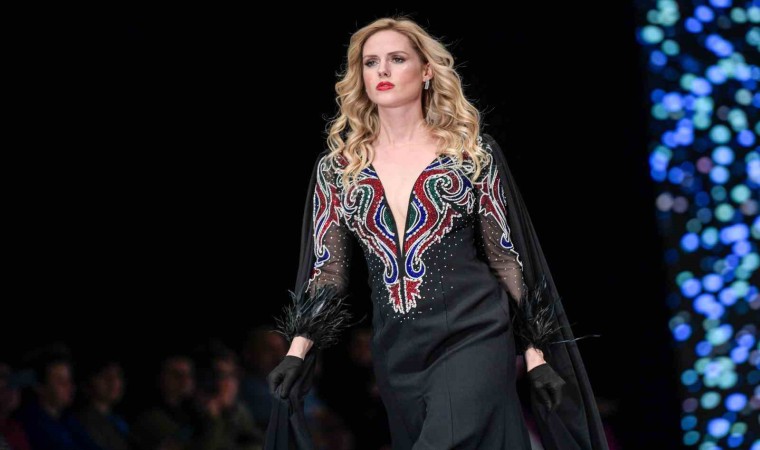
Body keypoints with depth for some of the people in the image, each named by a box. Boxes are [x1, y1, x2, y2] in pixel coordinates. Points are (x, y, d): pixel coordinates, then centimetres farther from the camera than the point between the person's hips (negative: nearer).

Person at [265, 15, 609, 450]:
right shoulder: (337, 166, 8)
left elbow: (507, 256, 3)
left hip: (473, 337, -3)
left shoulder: (472, 151, 2)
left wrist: (536, 355, 0)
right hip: (396, 351, 3)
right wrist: (299, 350, -6)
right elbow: (326, 266, 7)